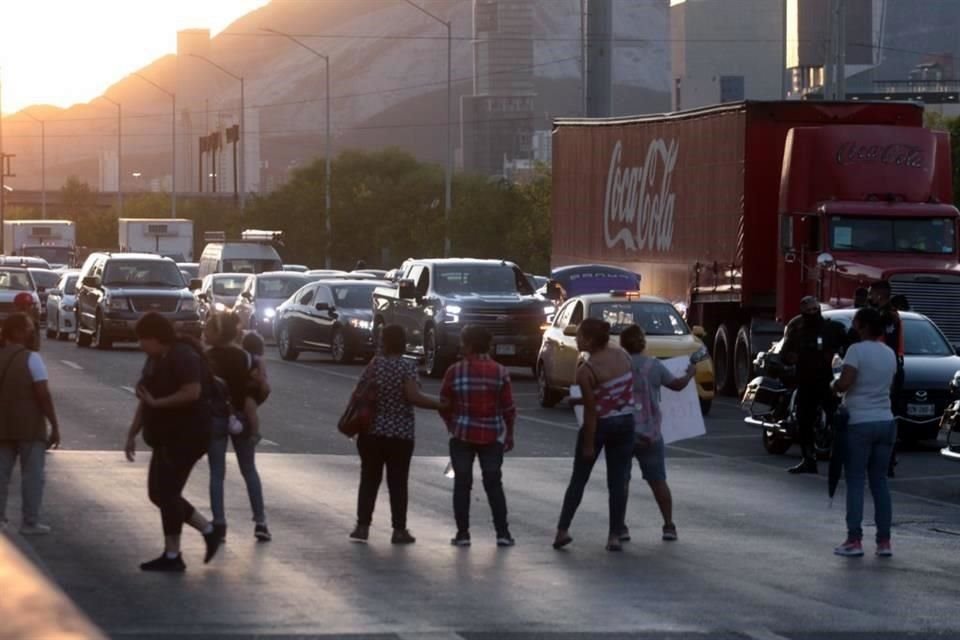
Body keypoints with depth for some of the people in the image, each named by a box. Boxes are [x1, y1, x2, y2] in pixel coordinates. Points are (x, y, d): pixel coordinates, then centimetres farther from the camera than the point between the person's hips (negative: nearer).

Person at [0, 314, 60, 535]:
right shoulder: (31, 359, -14)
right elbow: (43, 395, -17)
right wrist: (55, 426, -11)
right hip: (29, 427, -6)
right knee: (32, 474, 3)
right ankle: (30, 522, 4)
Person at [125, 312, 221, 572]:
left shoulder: (183, 356, -16)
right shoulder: (155, 360, 13)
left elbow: (192, 392, -27)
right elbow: (146, 399, 17)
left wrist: (156, 402, -23)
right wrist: (132, 434, 13)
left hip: (186, 436, -10)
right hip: (167, 437, 10)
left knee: (166, 492, -8)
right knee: (158, 492, 11)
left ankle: (172, 555, -1)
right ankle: (208, 531, 19)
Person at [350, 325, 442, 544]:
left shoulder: (375, 364, -2)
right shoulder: (408, 366, -9)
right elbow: (413, 396, -19)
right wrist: (440, 405, -10)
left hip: (372, 431, 2)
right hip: (400, 434, -2)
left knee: (369, 479, 9)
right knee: (398, 483, 4)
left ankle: (363, 527, 6)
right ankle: (399, 530, 6)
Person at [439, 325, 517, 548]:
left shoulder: (455, 371, -7)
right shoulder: (499, 372, -3)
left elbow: (444, 406, 0)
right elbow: (508, 408, -1)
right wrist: (509, 434, 11)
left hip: (462, 436, -1)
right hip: (492, 436, 1)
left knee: (462, 483, 7)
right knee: (493, 483, 8)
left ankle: (463, 533, 5)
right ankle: (502, 533, 4)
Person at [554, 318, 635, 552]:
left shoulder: (586, 371, -20)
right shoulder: (622, 355, -4)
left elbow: (591, 411, -17)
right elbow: (631, 387, 5)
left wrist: (589, 444, -11)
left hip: (600, 424, -4)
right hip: (625, 422, 4)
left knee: (578, 479, 11)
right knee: (618, 481, 7)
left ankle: (562, 530, 13)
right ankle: (615, 536, 6)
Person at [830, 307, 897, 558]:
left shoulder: (857, 350, -12)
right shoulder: (889, 353, 9)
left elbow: (845, 383, -21)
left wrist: (834, 385, -1)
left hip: (859, 422, -6)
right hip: (885, 421, 6)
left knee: (855, 481, -1)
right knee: (880, 481, 10)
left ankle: (854, 540, -5)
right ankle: (884, 541, 8)